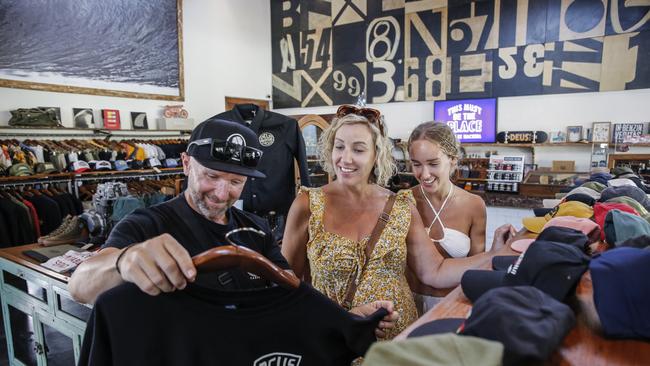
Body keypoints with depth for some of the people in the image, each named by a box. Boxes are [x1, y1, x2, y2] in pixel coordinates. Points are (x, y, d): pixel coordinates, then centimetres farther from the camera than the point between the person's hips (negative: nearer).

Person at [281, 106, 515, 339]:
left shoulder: (402, 207, 0)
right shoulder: (308, 205, -7)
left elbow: (435, 272, 0)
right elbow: (288, 279, -1)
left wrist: (496, 255, -8)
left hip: (399, 336, 3)